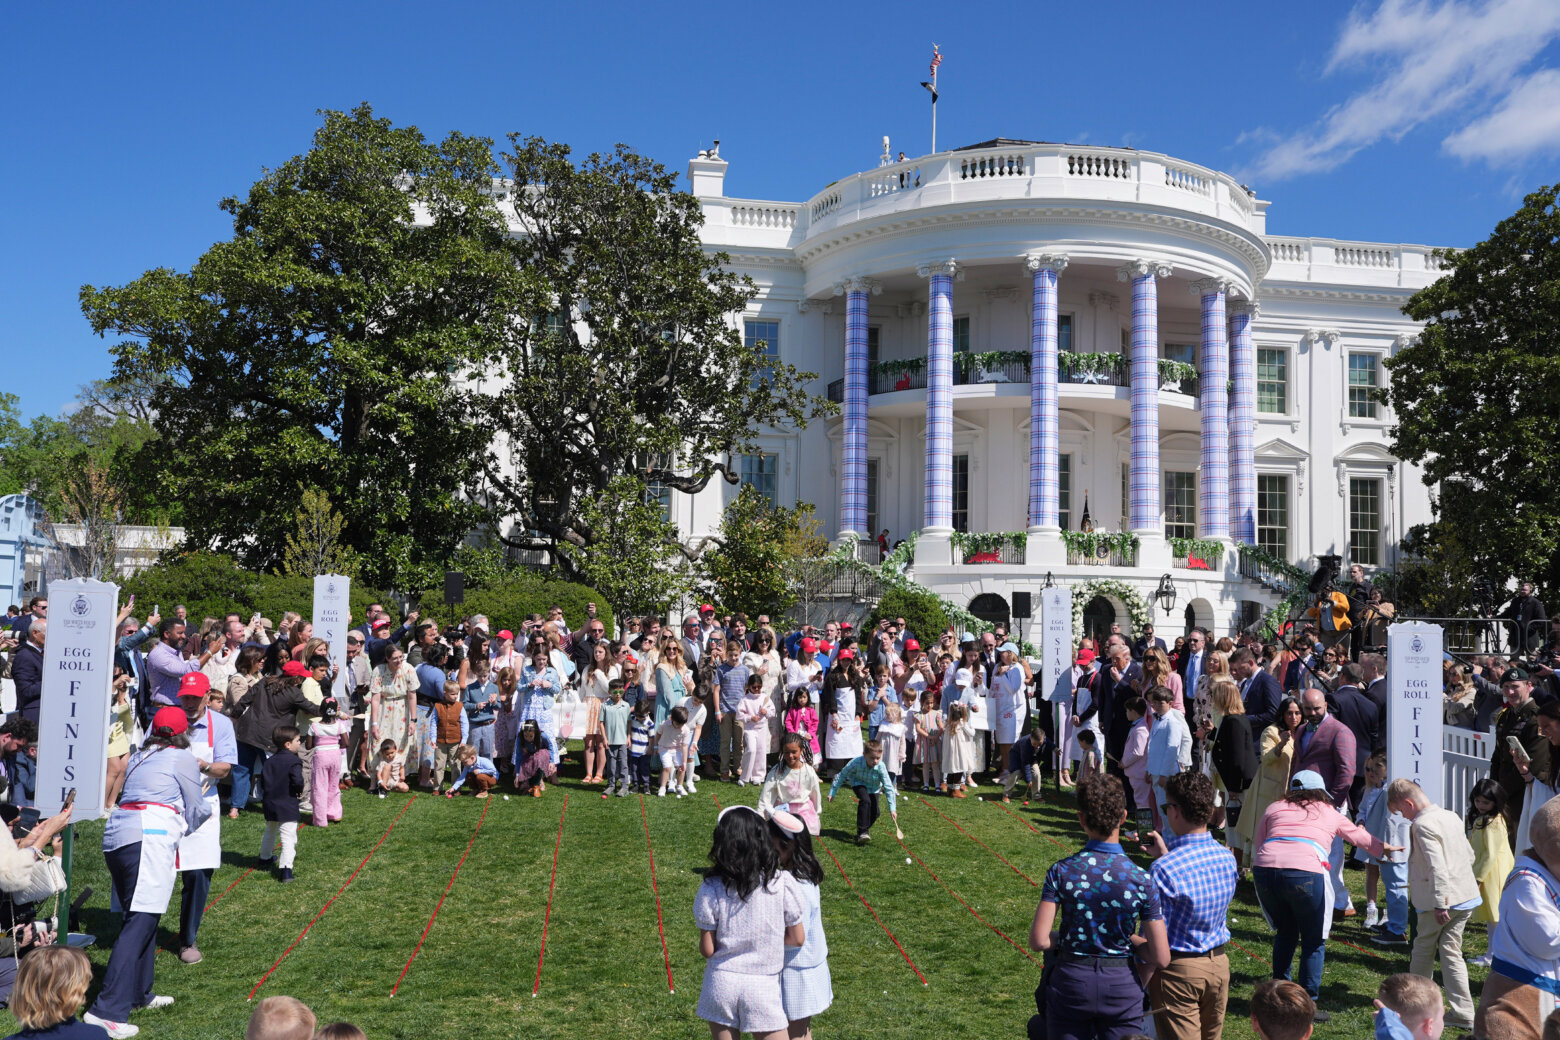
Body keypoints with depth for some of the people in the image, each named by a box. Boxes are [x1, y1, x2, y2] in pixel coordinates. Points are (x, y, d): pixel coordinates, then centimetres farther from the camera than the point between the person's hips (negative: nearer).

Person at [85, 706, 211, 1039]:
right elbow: (194, 813, 12)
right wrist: (207, 807, 35)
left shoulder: (138, 758, 25)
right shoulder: (183, 759, 6)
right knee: (140, 921, -11)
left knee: (139, 917, 19)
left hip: (116, 837, 8)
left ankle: (139, 993, 29)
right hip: (147, 839, -8)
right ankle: (106, 1011, -18)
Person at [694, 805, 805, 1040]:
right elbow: (797, 938, -2)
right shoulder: (781, 883, -10)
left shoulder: (712, 888, -11)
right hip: (763, 985, -1)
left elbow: (707, 949, -6)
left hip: (721, 983, 1)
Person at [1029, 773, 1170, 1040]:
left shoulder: (1061, 872, -13)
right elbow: (1161, 958, -10)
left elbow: (1038, 940, -16)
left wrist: (1065, 938, 5)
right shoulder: (1141, 879, -13)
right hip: (1122, 986, 0)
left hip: (1070, 981, 0)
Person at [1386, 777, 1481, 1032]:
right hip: (1466, 895, 8)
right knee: (1451, 951, 10)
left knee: (1423, 949, 10)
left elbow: (1437, 866, -24)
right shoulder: (1451, 816, 10)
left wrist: (1440, 903, -22)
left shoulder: (1422, 825, -17)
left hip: (1440, 901, -8)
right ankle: (1463, 1014, 6)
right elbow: (1469, 854, 18)